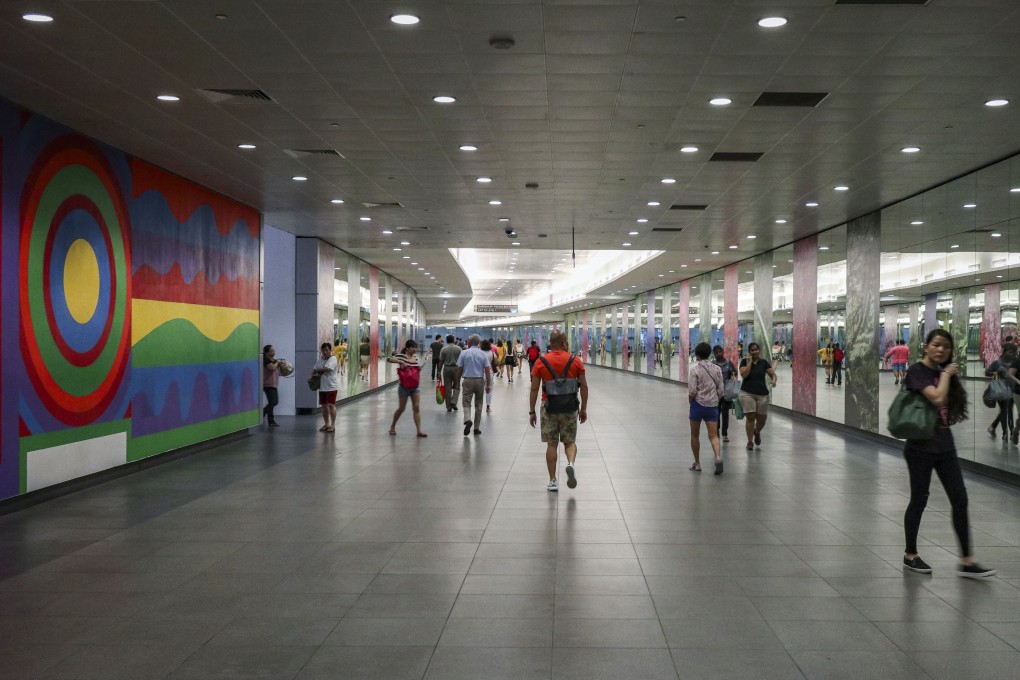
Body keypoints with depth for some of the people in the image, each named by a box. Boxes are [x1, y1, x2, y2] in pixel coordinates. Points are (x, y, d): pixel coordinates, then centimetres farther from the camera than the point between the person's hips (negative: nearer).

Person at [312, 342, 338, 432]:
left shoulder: (333, 359, -9)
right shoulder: (320, 360, 13)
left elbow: (327, 369, -23)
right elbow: (314, 370, 16)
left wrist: (318, 370, -6)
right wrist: (314, 374, -6)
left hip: (331, 386, -7)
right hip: (322, 387, 7)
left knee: (331, 405, -8)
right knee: (324, 405, 10)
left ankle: (333, 424, -2)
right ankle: (326, 424, 19)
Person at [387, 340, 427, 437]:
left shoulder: (416, 358, 9)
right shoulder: (401, 356, -10)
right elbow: (389, 359, -22)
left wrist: (419, 368, 3)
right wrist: (401, 362, -30)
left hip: (415, 387, 5)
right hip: (404, 386, -5)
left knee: (416, 407, -3)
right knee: (402, 408, 6)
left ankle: (419, 431, -4)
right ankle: (393, 426, 29)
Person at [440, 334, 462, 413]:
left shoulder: (443, 349, -2)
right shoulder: (459, 348, -3)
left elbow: (441, 361, -2)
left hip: (446, 368, 1)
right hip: (456, 368, -1)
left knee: (448, 388, 5)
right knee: (456, 386, 12)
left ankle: (448, 407, 8)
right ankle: (453, 402, -6)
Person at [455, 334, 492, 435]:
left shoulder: (464, 353, -3)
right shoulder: (483, 354, 1)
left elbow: (459, 369, -2)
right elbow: (487, 370, -5)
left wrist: (458, 383, 8)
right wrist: (488, 385, -2)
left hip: (467, 380, -2)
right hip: (480, 381, 2)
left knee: (466, 403, 2)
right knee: (478, 404, 12)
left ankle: (468, 420, -27)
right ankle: (476, 428, 15)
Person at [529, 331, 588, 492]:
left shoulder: (541, 362, -2)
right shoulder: (576, 361, 0)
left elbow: (534, 389, -2)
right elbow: (584, 386, 1)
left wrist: (532, 411, 5)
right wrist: (583, 409, 9)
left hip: (549, 408, 0)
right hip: (570, 408, 0)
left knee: (551, 444, 9)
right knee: (570, 442, 13)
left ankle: (552, 481, 10)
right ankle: (571, 463, -16)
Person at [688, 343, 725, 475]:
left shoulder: (695, 369, -10)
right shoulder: (716, 368, 3)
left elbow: (692, 391, -14)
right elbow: (720, 391, 4)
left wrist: (690, 402, 4)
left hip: (698, 404, -3)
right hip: (713, 405, 3)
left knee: (695, 435, 13)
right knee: (713, 435, 1)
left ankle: (697, 463, 19)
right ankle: (718, 456, -25)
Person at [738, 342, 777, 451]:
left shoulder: (764, 362, 7)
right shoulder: (744, 361, 2)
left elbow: (773, 374, 4)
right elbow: (744, 375, -12)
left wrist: (773, 380, -18)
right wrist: (749, 362, -12)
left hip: (762, 394, 2)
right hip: (747, 393, -2)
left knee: (762, 419, 4)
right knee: (750, 417, -7)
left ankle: (757, 432, 37)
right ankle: (750, 441, 5)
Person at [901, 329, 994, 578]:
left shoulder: (944, 372, 10)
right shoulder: (917, 371, -11)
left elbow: (953, 406, 11)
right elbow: (937, 398, -25)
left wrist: (954, 377, 2)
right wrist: (946, 374, -13)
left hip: (944, 445, 7)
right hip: (921, 446, -7)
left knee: (960, 500, 2)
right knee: (919, 500, 3)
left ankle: (966, 561, 6)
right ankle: (910, 555, 19)